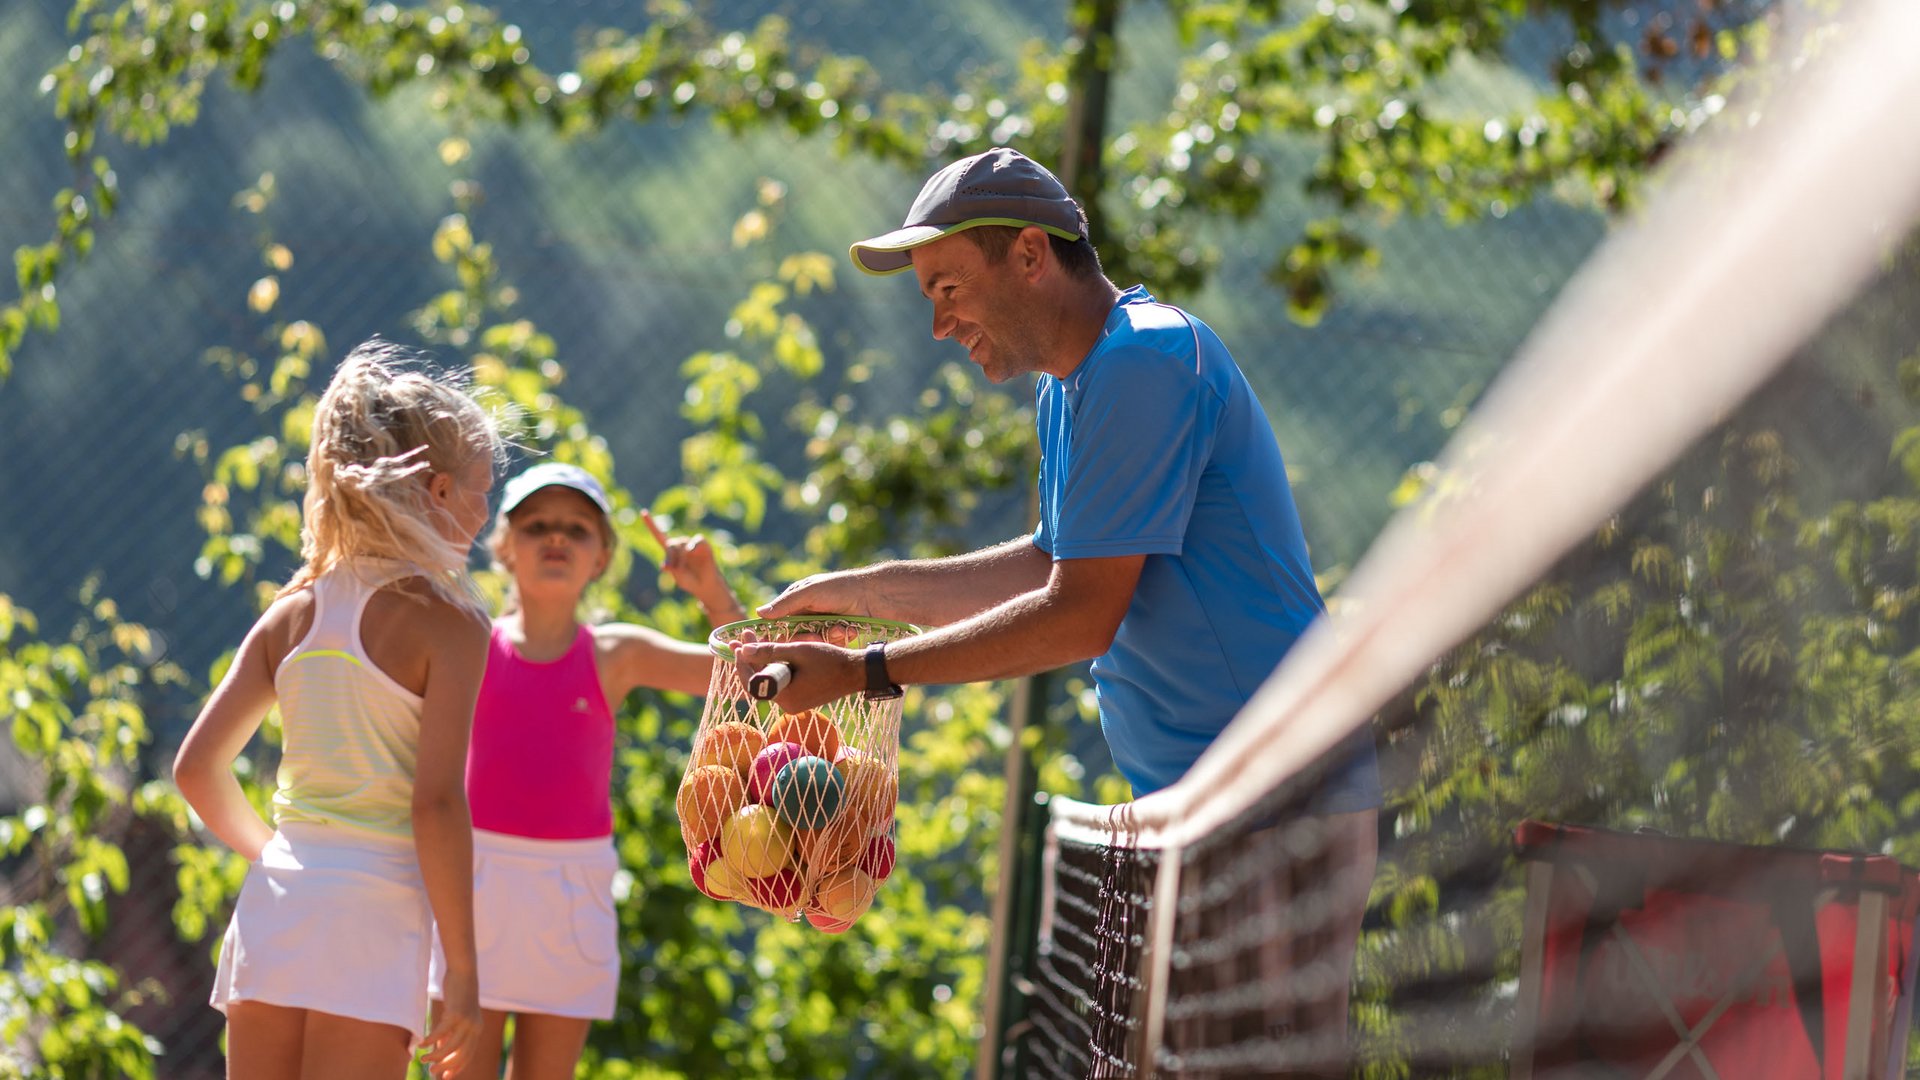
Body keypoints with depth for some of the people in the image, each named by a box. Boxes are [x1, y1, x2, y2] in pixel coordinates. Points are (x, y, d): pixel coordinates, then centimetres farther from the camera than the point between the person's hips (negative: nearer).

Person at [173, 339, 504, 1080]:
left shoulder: (293, 614, 10)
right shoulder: (445, 620, -6)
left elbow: (197, 768, 9)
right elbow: (436, 803, -12)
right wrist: (462, 973, -7)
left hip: (271, 905, 6)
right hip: (372, 910, -6)